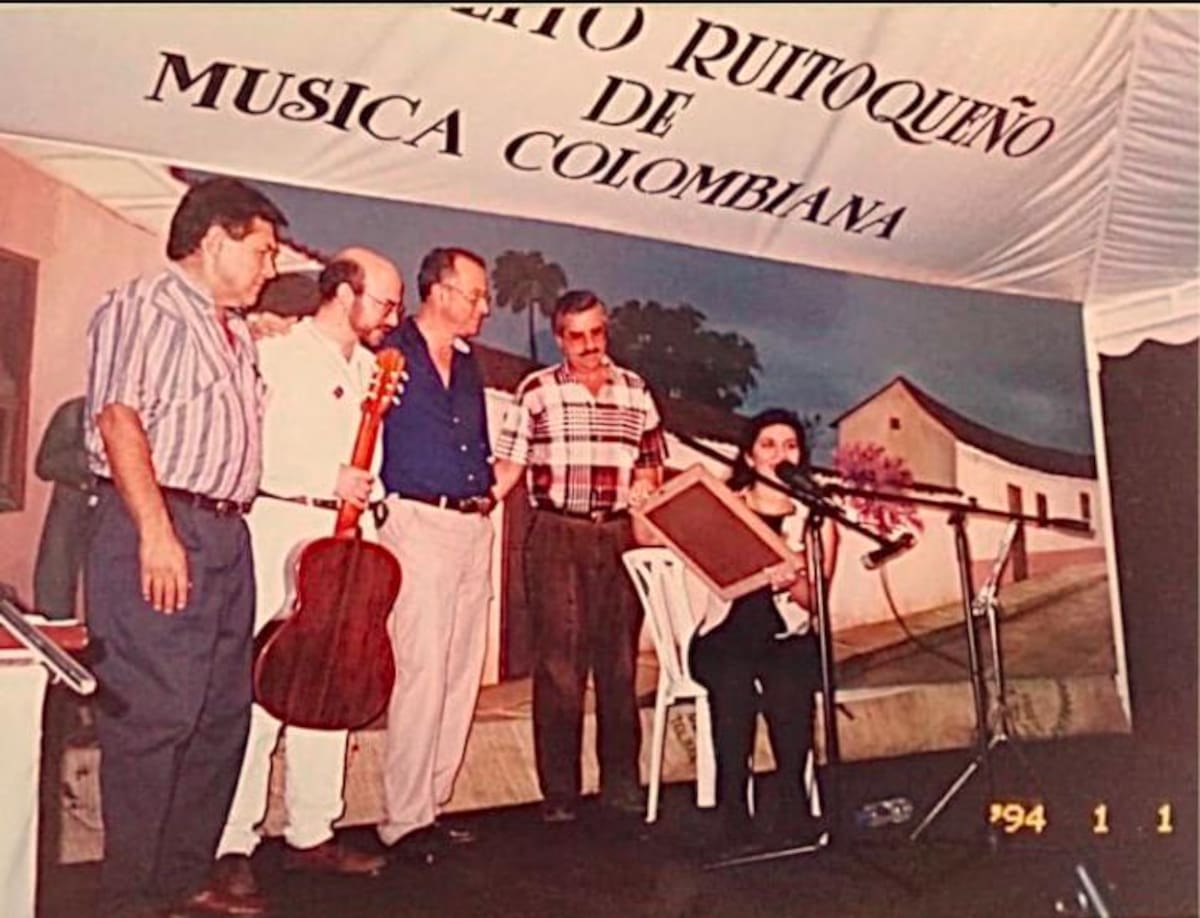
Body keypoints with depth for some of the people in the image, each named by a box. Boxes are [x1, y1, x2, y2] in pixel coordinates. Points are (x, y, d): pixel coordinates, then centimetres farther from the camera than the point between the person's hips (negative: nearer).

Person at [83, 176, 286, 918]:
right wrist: (156, 531, -21)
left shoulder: (237, 332, 23)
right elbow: (118, 416, -15)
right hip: (162, 530, -9)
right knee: (152, 715, -6)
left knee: (222, 714, 11)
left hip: (227, 531, 9)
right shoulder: (146, 306, -4)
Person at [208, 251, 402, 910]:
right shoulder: (277, 356, -5)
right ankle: (231, 848, 0)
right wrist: (326, 479, -16)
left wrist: (364, 497, 9)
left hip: (341, 535, 7)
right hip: (276, 526, -7)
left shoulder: (371, 370, 17)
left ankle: (311, 834, 19)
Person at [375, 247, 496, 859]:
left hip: (473, 526, 8)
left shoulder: (468, 365, 18)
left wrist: (485, 490, 14)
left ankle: (432, 803, 19)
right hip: (417, 521, -7)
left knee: (462, 675, 9)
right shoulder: (389, 354, -4)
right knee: (421, 672, -9)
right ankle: (404, 820, 1)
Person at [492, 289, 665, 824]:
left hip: (620, 536, 3)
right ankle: (559, 791, 7)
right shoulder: (537, 390, 4)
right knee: (558, 662, -2)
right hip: (557, 535, -3)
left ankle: (621, 782, 19)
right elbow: (510, 462, 0)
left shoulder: (635, 391, 13)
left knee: (619, 659, 8)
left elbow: (653, 465, 18)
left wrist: (646, 486, -3)